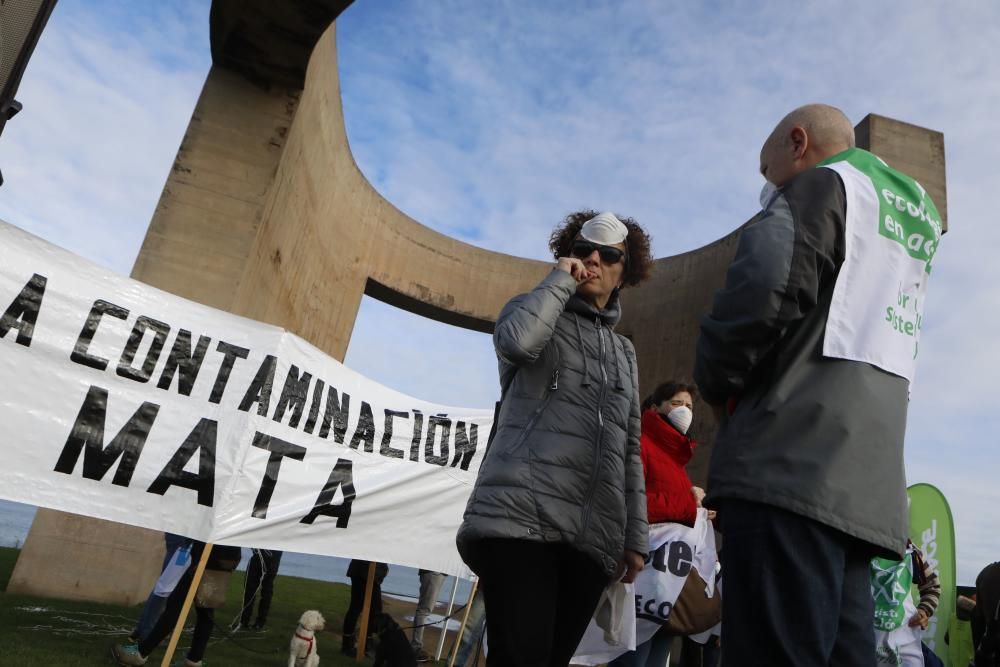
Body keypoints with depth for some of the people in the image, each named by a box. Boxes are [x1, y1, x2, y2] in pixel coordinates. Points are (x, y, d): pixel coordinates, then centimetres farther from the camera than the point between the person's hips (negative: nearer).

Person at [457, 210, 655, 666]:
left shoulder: (625, 352, 24)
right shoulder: (534, 312, 11)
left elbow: (628, 451, 21)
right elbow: (516, 341, -17)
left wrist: (634, 537, 13)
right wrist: (560, 280, -2)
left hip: (591, 536, 5)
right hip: (521, 515, -5)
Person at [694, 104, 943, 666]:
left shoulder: (821, 184, 3)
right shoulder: (916, 216, 30)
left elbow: (767, 287, -15)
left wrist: (718, 382, -1)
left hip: (791, 466, -9)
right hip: (868, 489, 9)